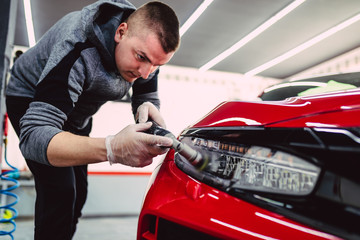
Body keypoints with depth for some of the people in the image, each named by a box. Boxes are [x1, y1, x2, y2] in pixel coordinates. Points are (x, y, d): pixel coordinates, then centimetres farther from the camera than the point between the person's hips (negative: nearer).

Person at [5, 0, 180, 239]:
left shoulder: (147, 44, -20)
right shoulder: (79, 50, -41)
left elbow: (148, 97, -7)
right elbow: (33, 136, -47)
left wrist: (146, 109, -34)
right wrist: (112, 149, -62)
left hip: (77, 114, 6)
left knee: (77, 192, 11)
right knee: (60, 191, -18)